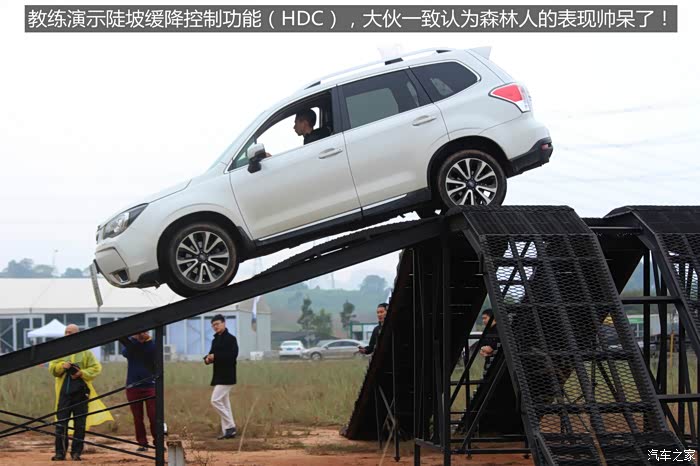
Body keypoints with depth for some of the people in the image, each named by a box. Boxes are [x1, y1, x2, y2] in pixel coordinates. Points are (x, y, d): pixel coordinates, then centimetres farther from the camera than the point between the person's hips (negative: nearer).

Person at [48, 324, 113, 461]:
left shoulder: (85, 352, 5)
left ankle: (76, 452, 8)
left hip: (80, 392, -1)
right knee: (61, 422, -4)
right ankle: (60, 452, 0)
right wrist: (62, 366, -13)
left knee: (80, 424, 2)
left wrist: (82, 373, -13)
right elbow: (52, 369, 6)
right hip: (64, 392, 1)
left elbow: (96, 368, 1)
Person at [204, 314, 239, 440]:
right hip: (219, 376, 9)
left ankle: (230, 426, -9)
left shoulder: (230, 339, -10)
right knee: (224, 403, 10)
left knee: (216, 400, -15)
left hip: (226, 376, -9)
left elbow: (232, 355, -21)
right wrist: (207, 359, -4)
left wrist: (215, 356, -22)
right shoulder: (215, 340, 17)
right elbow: (212, 355, 20)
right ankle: (228, 431, 14)